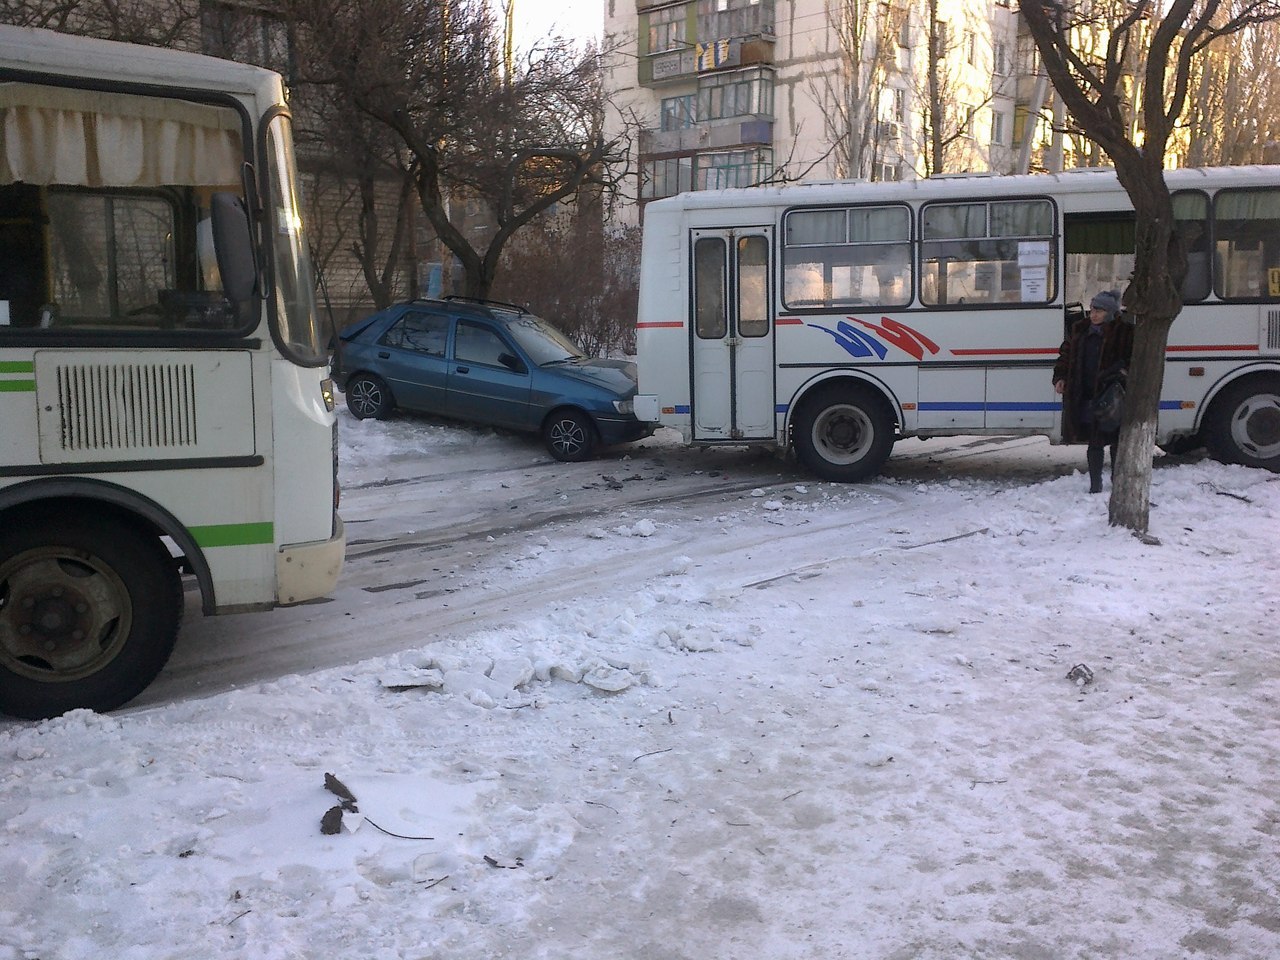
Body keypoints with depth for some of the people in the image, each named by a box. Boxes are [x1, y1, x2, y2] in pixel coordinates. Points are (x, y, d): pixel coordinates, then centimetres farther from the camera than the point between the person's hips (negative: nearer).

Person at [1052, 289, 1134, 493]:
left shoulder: (1124, 331, -3)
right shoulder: (1079, 330, 11)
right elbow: (1066, 354, 17)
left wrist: (1125, 369, -22)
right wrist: (1060, 377, 5)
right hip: (1085, 396, 4)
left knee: (1115, 441, 3)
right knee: (1093, 442, 10)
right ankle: (1095, 485, 19)